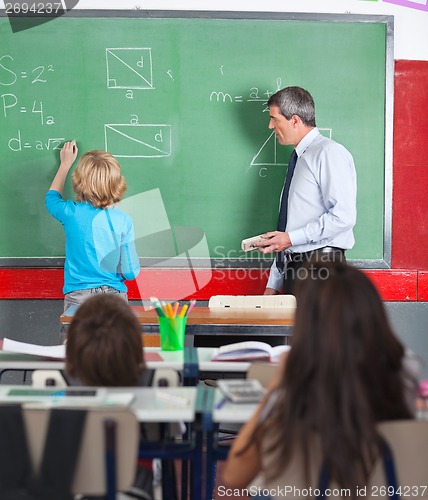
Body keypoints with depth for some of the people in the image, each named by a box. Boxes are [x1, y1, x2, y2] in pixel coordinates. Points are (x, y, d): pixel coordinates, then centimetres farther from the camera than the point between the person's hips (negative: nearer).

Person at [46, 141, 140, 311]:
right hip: (115, 295, 0)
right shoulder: (123, 221, -6)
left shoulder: (71, 213, -4)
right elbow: (131, 272, -3)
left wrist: (65, 164, 33)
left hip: (77, 297, 0)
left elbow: (52, 197, 23)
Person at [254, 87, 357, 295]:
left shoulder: (329, 153, -8)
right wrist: (273, 285, 17)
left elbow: (343, 216, -18)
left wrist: (291, 238, -16)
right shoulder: (299, 160, 18)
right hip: (293, 266, 8)